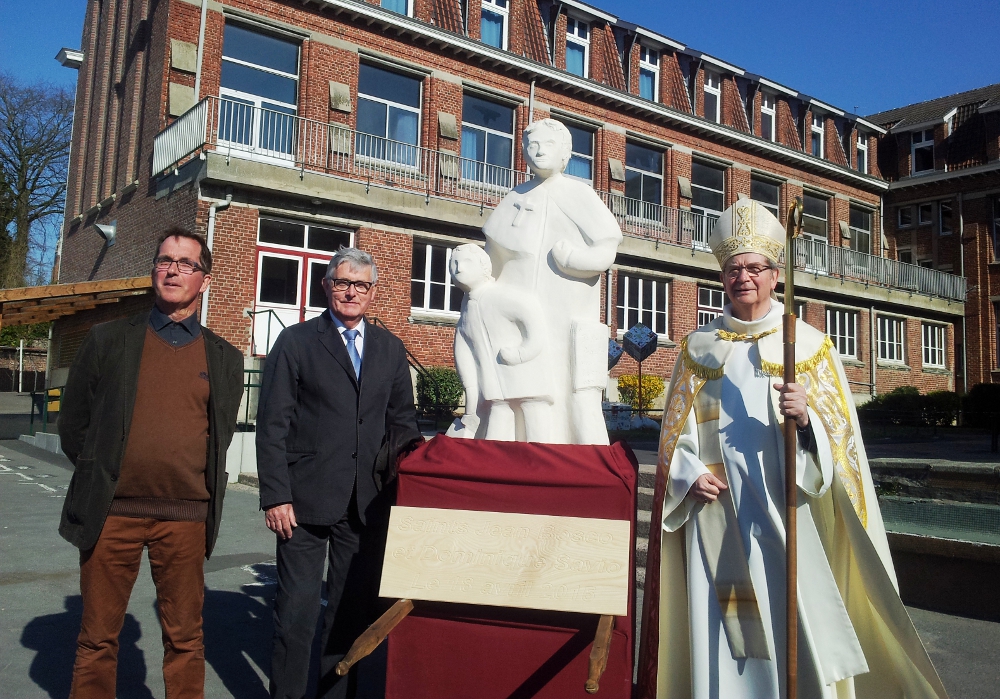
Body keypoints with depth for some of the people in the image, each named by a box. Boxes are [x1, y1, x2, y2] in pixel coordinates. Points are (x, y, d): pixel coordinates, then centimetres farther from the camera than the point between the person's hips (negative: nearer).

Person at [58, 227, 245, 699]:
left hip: (185, 517, 0)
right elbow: (73, 424, 9)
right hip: (111, 513, 0)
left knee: (184, 638, 9)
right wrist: (100, 476, 4)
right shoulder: (108, 339, 6)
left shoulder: (225, 358, 8)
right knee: (97, 639, 10)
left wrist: (200, 492, 4)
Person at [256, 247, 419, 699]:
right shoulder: (296, 342, 1)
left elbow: (403, 422, 13)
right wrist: (276, 496, -9)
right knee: (297, 610, 2)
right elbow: (272, 425, -3)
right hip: (307, 500, -3)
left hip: (367, 504, 3)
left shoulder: (390, 348, 11)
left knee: (354, 609, 10)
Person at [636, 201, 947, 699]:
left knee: (796, 631, -2)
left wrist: (806, 418, -20)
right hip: (716, 516, 2)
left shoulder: (809, 346, 5)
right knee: (720, 631, 3)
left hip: (787, 513, -1)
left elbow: (840, 436, 0)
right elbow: (677, 431, 11)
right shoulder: (699, 348, 10)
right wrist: (689, 474, -6)